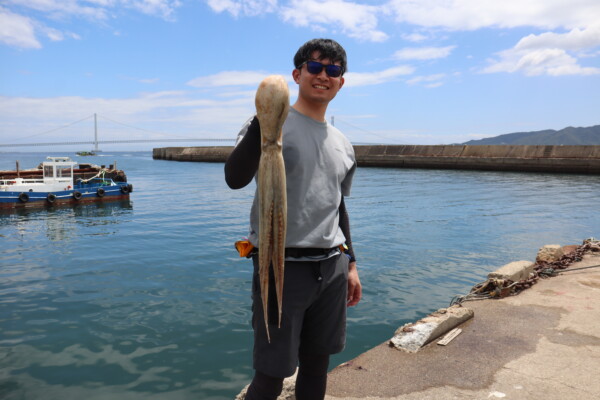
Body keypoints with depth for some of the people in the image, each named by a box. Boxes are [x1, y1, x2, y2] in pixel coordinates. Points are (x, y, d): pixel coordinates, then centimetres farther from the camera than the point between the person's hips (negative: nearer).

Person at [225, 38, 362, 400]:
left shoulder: (343, 145, 13)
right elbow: (235, 179, -24)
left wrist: (350, 264, 18)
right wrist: (264, 117, -34)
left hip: (332, 267, 6)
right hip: (282, 266, -6)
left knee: (317, 363, 17)